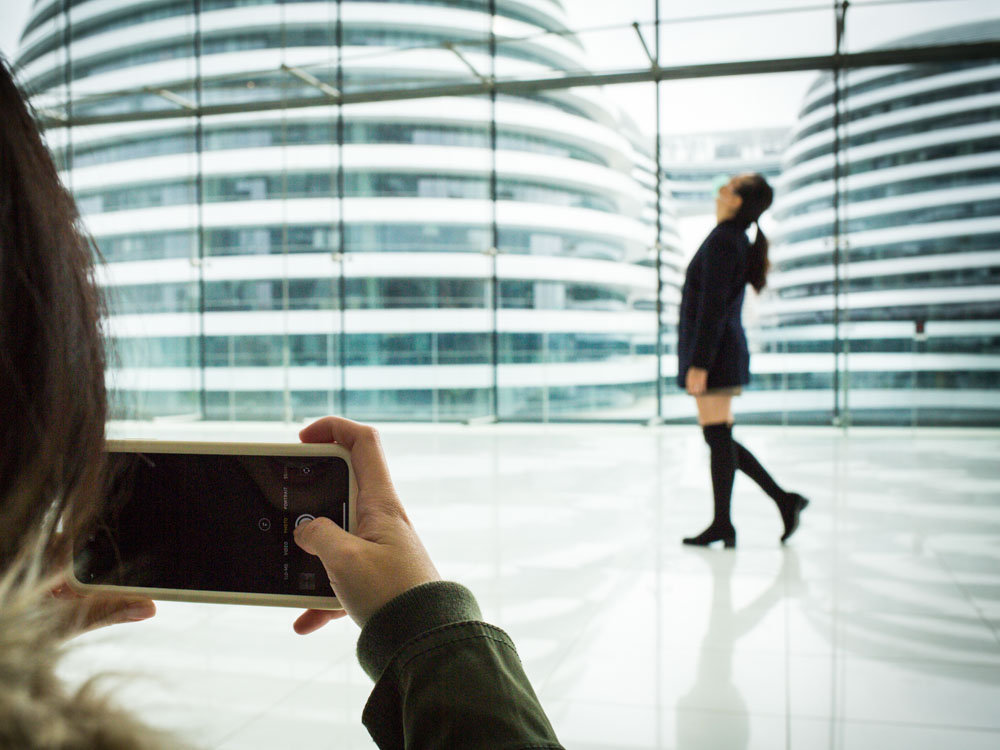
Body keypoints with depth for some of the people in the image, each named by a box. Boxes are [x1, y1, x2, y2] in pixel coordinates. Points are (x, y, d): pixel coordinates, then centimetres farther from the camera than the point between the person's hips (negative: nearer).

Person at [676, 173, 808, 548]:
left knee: (717, 437, -2)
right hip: (727, 351, 10)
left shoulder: (722, 240, -13)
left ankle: (722, 524, 7)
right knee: (720, 439, 14)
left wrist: (698, 363, -20)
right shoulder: (739, 241, 17)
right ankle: (784, 499, 15)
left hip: (713, 352, -10)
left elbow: (712, 308, -19)